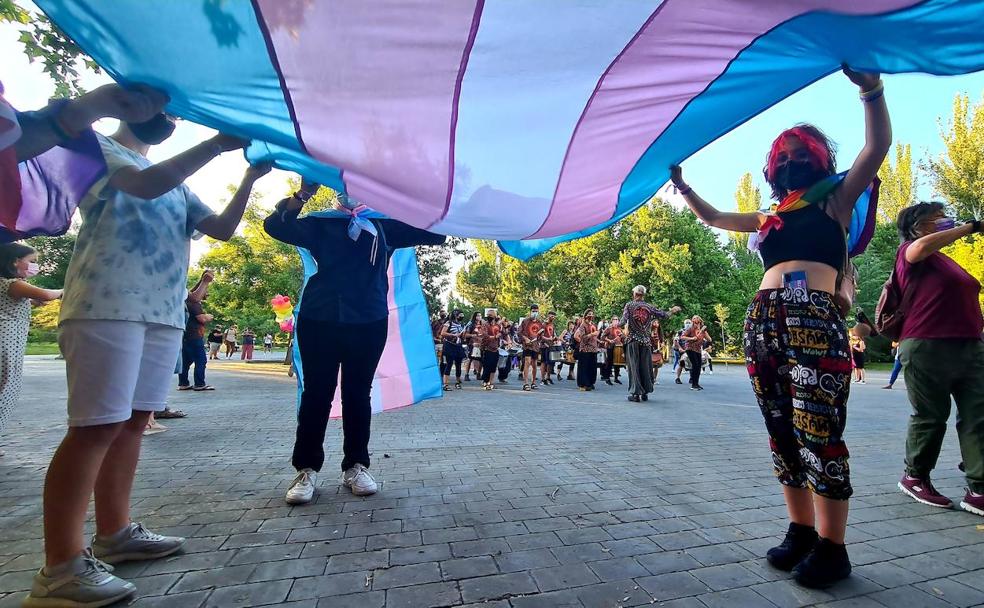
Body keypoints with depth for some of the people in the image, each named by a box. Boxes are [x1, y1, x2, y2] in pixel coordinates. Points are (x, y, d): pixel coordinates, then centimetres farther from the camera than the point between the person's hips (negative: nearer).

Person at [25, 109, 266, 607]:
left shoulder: (177, 184, 25)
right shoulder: (97, 148, 5)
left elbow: (223, 228, 15)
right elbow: (148, 184, -16)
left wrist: (250, 178, 6)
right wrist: (218, 144, -15)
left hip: (165, 316, 7)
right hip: (106, 310, -7)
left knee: (132, 421, 8)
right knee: (96, 427, -10)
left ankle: (114, 534, 18)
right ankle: (59, 568, -3)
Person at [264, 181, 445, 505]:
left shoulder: (384, 226, 14)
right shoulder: (321, 224, 11)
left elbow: (435, 232, 9)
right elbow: (276, 226, -4)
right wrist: (303, 193, -12)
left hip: (369, 322, 1)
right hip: (319, 319, -1)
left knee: (358, 393, 7)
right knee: (317, 392, 4)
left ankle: (356, 465, 18)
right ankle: (306, 469, 15)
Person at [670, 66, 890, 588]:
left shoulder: (835, 199, 14)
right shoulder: (770, 217, 26)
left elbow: (878, 146, -2)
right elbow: (714, 218, 35)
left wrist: (871, 88, -11)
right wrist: (682, 187, 33)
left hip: (815, 320, -5)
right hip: (762, 323, 5)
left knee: (817, 434, -7)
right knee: (782, 435, 7)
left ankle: (831, 546, 6)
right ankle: (801, 532, 19)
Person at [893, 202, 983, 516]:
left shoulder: (945, 259, 23)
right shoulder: (909, 251, -1)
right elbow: (922, 246, -26)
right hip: (927, 348, -7)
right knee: (931, 416, 2)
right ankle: (914, 477, 17)